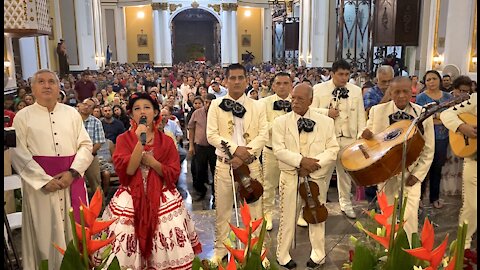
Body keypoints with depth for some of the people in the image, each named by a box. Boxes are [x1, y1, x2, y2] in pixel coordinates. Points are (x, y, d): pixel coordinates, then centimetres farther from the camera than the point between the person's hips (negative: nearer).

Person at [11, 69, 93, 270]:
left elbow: (86, 145, 3)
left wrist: (73, 172, -11)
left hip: (73, 181, 2)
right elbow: (19, 154, -5)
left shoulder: (72, 113, 8)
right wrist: (44, 180, -14)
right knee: (45, 234, 5)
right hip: (40, 184, -2)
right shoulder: (23, 116, 2)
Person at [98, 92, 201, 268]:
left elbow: (173, 174, 0)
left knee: (171, 239, -13)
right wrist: (140, 141, -16)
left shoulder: (166, 141, 7)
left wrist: (151, 162, -12)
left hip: (162, 197, 1)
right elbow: (127, 170, -11)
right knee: (124, 243, -14)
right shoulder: (123, 139, 5)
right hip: (130, 198, 0)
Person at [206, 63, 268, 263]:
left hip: (251, 164, 1)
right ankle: (220, 250, 26)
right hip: (224, 164, 0)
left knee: (254, 207, 8)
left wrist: (245, 154, -17)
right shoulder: (216, 105, 1)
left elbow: (263, 135, -4)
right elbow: (211, 135, -6)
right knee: (222, 209, 10)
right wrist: (235, 148, -18)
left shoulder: (258, 106, 4)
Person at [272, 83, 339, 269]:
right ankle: (283, 255, 21)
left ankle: (318, 254, 29)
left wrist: (314, 165, -17)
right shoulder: (280, 122, -1)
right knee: (288, 216, 7)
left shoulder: (326, 122, 1)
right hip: (290, 175, -1)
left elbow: (333, 149, -4)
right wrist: (301, 160, -21)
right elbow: (279, 150, -10)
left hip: (317, 176, 1)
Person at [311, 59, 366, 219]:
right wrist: (327, 112, -16)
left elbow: (360, 115, 9)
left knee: (346, 171, 13)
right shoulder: (319, 89, 0)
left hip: (349, 137, 3)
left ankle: (345, 203, 27)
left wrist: (362, 134, 1)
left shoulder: (356, 90, 10)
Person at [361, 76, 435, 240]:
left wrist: (417, 174, -10)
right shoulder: (377, 111, -6)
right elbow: (367, 133, 4)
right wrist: (365, 135, -21)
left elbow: (428, 150, -2)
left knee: (410, 215, -9)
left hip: (411, 171, -1)